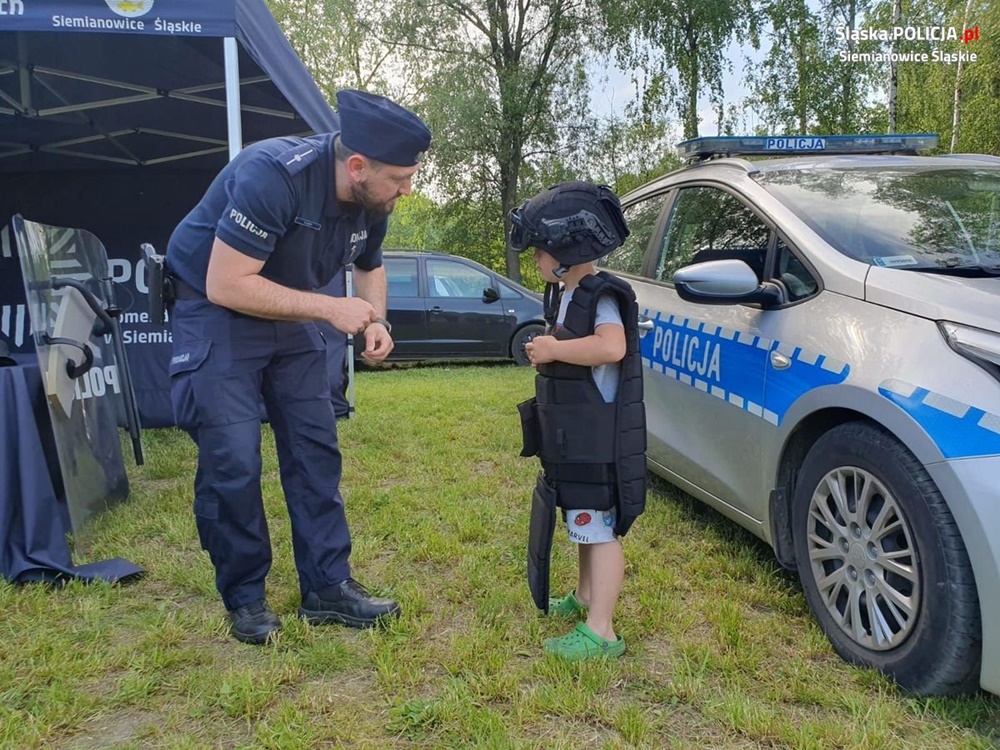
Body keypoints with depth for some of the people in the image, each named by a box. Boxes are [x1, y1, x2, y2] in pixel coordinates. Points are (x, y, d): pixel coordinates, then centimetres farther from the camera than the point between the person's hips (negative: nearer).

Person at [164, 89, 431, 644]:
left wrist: (375, 322, -9)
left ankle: (328, 588, 11)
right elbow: (225, 285, -31)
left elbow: (370, 268, 12)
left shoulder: (371, 200, -8)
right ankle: (245, 600, 8)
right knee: (232, 460, -11)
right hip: (215, 311, -7)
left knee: (315, 450, 2)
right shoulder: (273, 175, -31)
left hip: (289, 316, 7)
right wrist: (331, 308, -28)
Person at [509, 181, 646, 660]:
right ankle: (585, 596, 40)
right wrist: (547, 350, 8)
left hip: (598, 441, -11)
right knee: (586, 524, 23)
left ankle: (600, 631, 2)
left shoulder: (600, 296, -18)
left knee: (601, 530, -5)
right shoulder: (567, 294, 14)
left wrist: (554, 349, -26)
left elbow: (611, 347, -37)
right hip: (572, 437, 11)